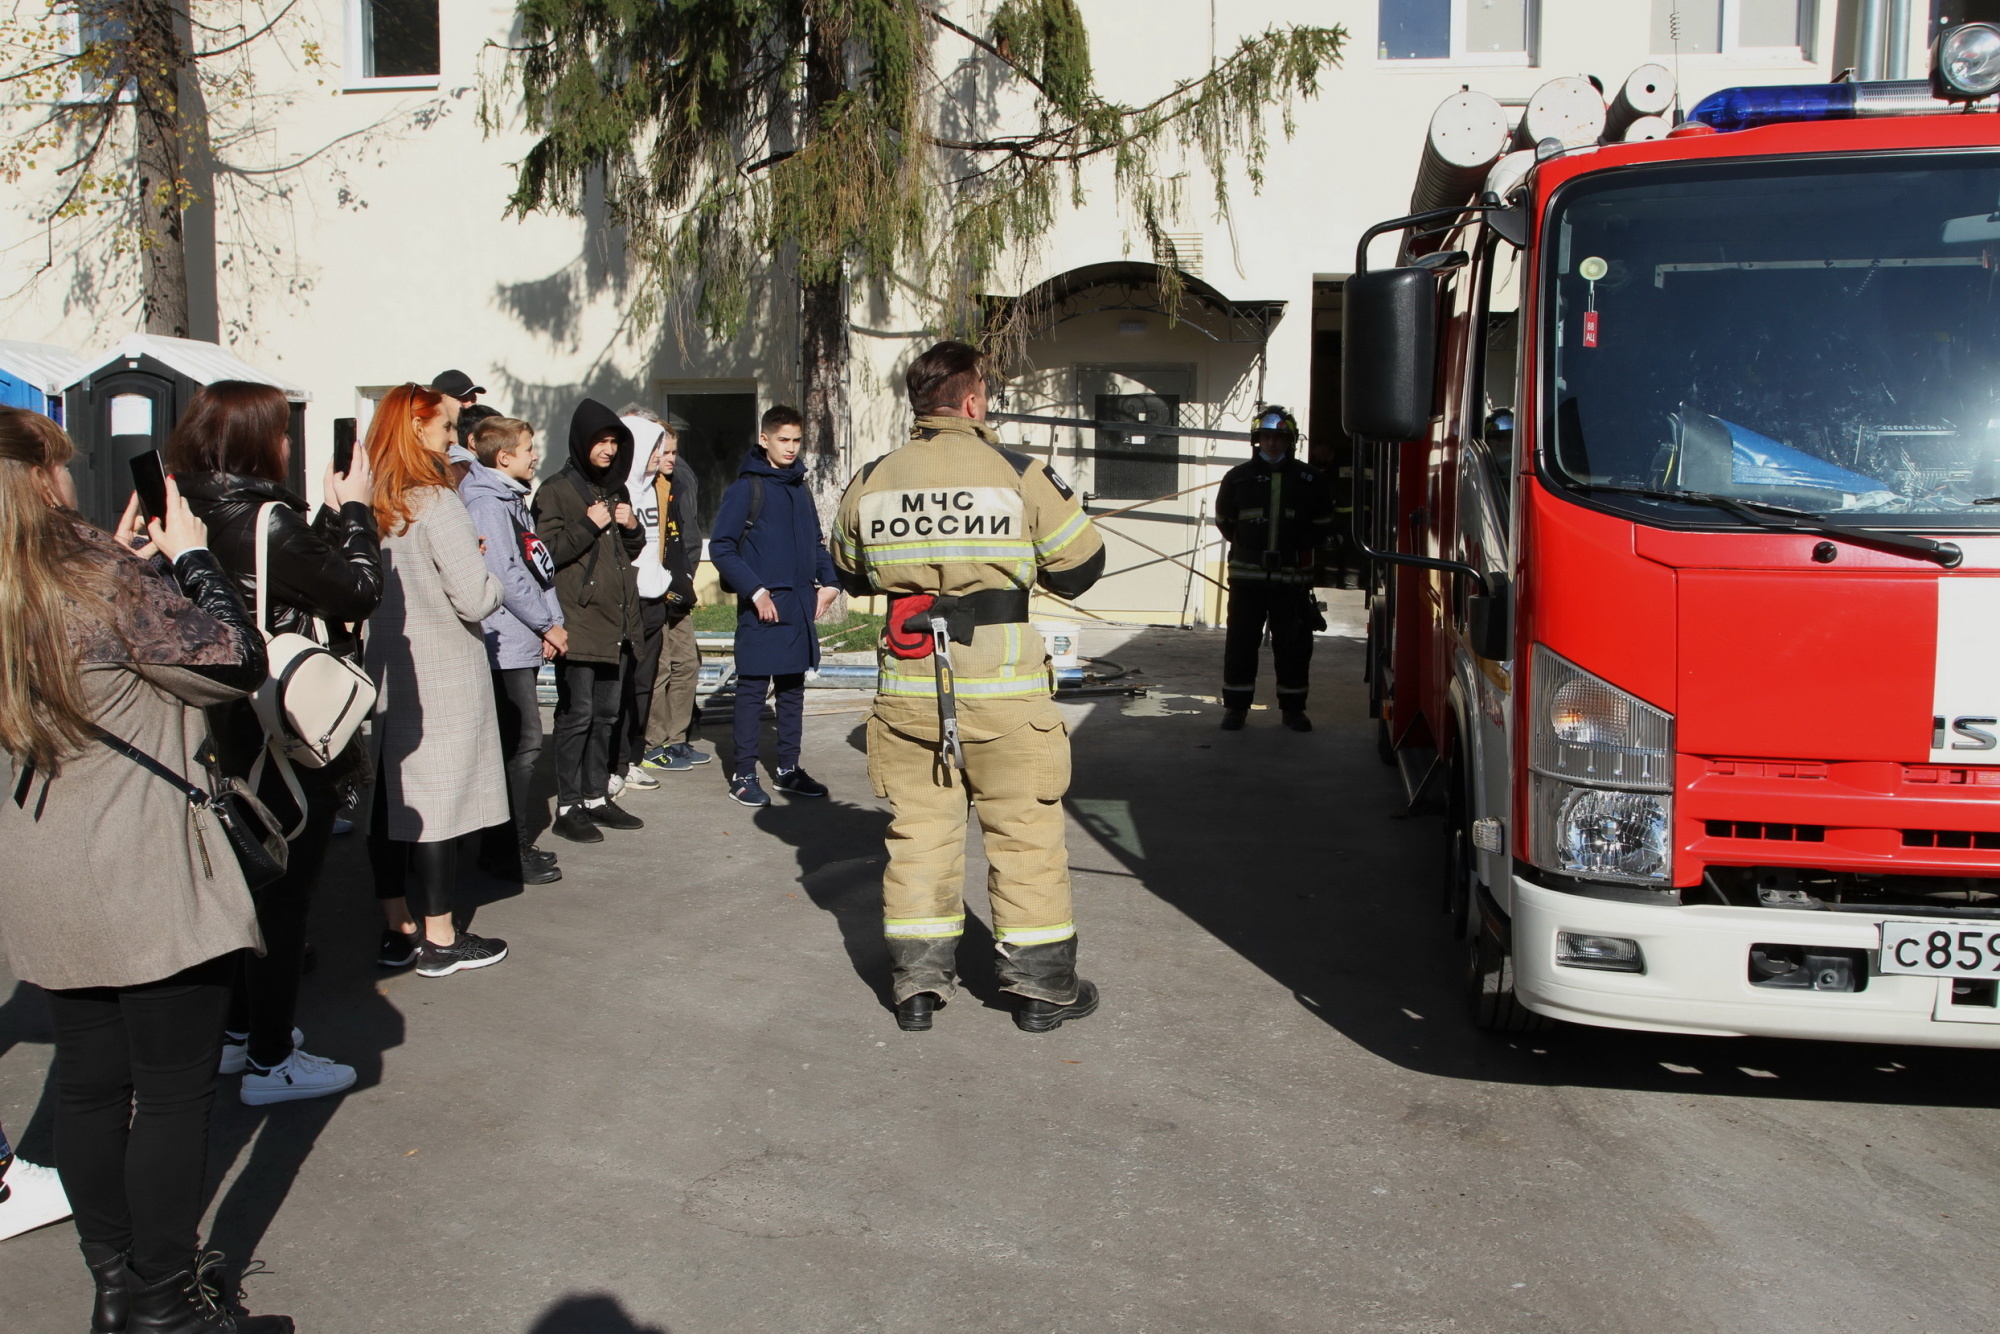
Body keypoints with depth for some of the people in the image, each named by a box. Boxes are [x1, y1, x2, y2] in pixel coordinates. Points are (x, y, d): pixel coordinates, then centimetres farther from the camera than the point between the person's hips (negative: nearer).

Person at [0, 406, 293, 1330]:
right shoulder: (103, 578, -18)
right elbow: (235, 662, -12)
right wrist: (189, 558, -2)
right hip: (144, 880, -8)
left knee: (90, 1080, 16)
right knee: (176, 1090, 3)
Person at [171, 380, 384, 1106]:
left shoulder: (194, 515, 3)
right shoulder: (266, 520, -22)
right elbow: (358, 591, -15)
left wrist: (333, 516, 7)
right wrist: (354, 512, -4)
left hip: (230, 729, 9)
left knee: (254, 881, 21)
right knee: (285, 891, 2)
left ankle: (238, 1032, 34)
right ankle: (271, 1063, 12)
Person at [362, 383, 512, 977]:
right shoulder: (436, 504, -16)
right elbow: (477, 598, -21)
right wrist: (492, 581, 2)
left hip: (378, 676, 7)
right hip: (439, 681, -6)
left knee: (385, 800, 12)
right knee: (436, 804, 2)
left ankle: (398, 929, 24)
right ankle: (439, 940, 11)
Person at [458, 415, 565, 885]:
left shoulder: (511, 498, 19)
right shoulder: (486, 503, -12)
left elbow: (538, 566, 17)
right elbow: (506, 575, -18)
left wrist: (550, 623, 6)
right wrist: (547, 625, -10)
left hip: (523, 643, 10)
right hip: (506, 644, -10)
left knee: (520, 741, 13)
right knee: (521, 744, -8)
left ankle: (515, 843, 21)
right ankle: (511, 852, -2)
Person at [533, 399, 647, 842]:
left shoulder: (616, 489, 19)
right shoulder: (557, 491, -4)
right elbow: (547, 553, -13)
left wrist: (632, 527, 5)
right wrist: (589, 526, -17)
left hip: (616, 621, 7)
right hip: (579, 622, -7)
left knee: (606, 714, 11)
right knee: (577, 714, -7)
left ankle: (596, 797, 20)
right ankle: (567, 808, -1)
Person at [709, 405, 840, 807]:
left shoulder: (800, 489, 15)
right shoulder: (746, 488, -6)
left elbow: (816, 543, 23)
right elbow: (721, 548, -10)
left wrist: (829, 581, 7)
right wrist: (755, 591, -16)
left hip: (800, 606, 7)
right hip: (762, 606, -7)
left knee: (793, 689, 12)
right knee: (753, 689, -2)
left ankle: (788, 769, 21)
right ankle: (743, 775, 5)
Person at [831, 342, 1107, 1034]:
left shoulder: (870, 482, 3)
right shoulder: (1022, 475, -8)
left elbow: (850, 572, 18)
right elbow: (1081, 566, 0)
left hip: (908, 686, 3)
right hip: (1003, 689, -3)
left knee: (917, 830, 13)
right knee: (1024, 832, 9)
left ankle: (917, 984, 19)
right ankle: (1042, 986, 18)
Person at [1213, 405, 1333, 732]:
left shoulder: (1309, 479, 2)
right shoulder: (1238, 477, 3)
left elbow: (1323, 525, 11)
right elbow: (1224, 520, 15)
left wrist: (1299, 550, 6)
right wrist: (1249, 546, 11)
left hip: (1292, 577, 0)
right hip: (1247, 575, 0)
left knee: (1294, 644, 5)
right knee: (1241, 641, 2)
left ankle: (1293, 708, 17)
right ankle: (1235, 706, 12)